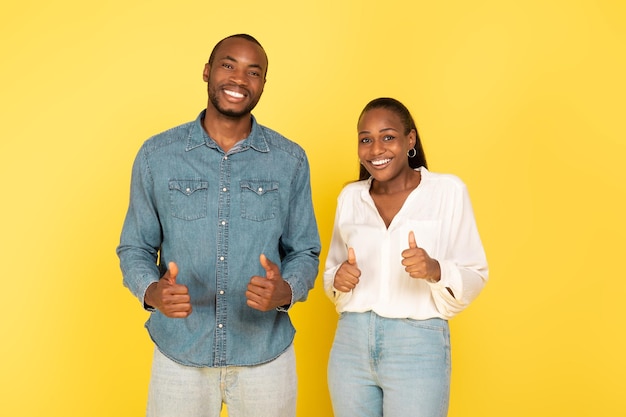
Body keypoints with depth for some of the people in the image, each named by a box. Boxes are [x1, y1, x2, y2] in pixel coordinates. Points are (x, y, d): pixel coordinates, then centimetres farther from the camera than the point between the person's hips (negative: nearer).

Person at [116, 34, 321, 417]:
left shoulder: (291, 160, -2)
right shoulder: (157, 155, -3)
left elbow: (304, 253, 2)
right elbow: (135, 248, 3)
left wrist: (285, 291, -19)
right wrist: (153, 292, -19)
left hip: (266, 355, 1)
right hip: (179, 354, 0)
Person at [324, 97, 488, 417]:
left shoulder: (448, 190, -4)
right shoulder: (350, 196, 7)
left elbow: (475, 276, -4)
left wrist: (436, 270, -23)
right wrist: (339, 280, -8)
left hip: (418, 347, -3)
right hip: (351, 345, 4)